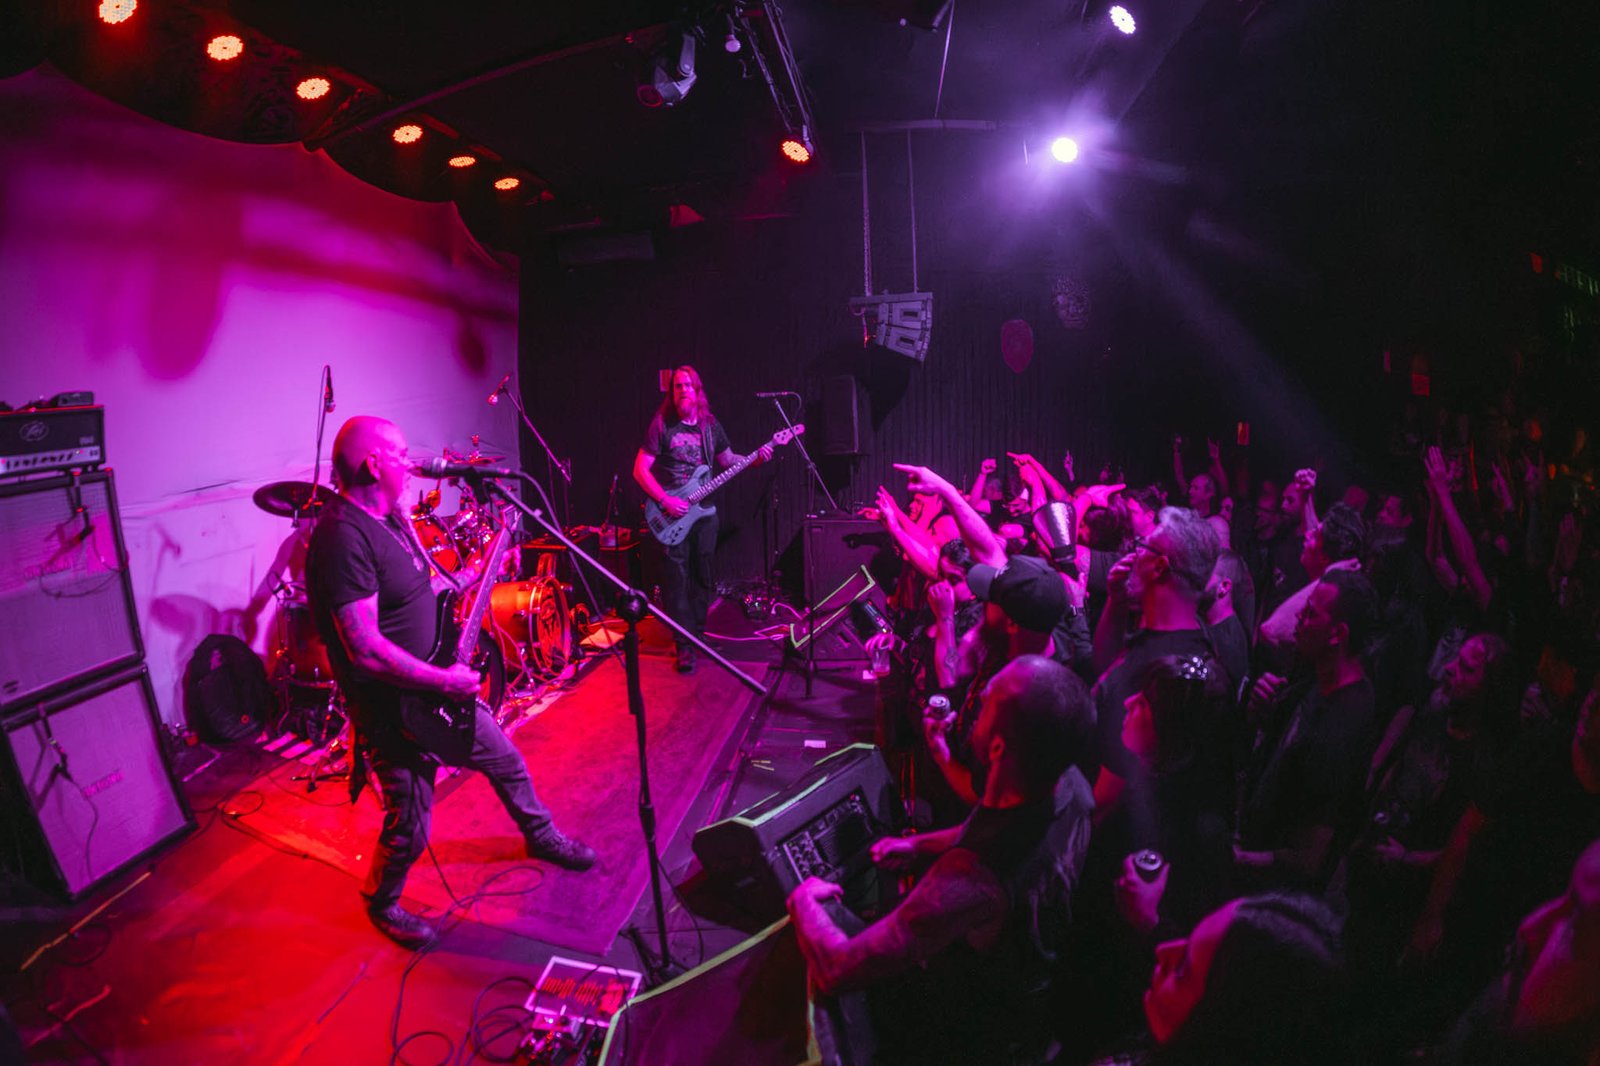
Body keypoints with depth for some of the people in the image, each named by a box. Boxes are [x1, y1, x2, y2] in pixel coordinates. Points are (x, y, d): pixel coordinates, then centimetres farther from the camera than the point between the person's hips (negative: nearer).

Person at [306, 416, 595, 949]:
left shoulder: (389, 514, 4)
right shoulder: (342, 539, -27)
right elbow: (367, 651, -31)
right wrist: (446, 682, -23)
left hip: (440, 685, 9)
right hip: (393, 708, -9)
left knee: (506, 760, 21)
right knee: (409, 830, 6)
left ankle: (542, 836, 46)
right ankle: (382, 904, 37)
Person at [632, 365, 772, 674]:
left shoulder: (710, 425, 7)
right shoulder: (661, 425, -7)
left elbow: (728, 459, 19)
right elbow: (640, 470, -8)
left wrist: (756, 458, 2)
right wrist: (664, 500, -18)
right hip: (672, 514, -4)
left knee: (702, 576, 10)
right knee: (677, 579, -5)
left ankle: (698, 634, 24)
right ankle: (684, 646, 0)